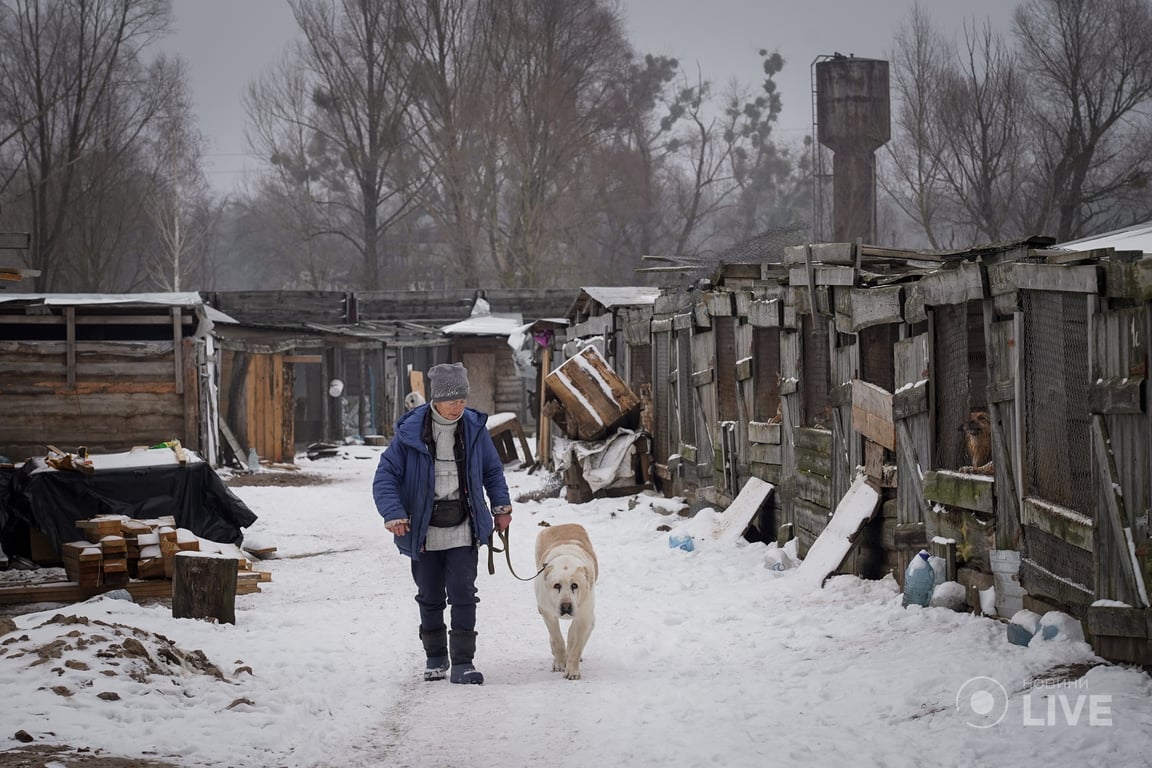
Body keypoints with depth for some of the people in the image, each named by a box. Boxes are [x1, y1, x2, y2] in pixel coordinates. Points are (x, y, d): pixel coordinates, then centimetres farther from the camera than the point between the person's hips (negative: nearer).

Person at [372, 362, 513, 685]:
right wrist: (394, 514, -20)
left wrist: (501, 506, 12)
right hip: (425, 532, -1)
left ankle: (462, 662, -3)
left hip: (463, 531, 1)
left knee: (463, 595, -6)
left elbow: (493, 470, 15)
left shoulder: (474, 428, -1)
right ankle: (435, 657, 27)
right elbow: (386, 475, -9)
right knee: (430, 597, 12)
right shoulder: (410, 432, -11)